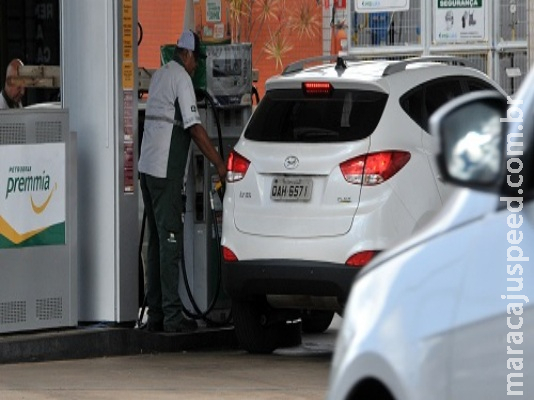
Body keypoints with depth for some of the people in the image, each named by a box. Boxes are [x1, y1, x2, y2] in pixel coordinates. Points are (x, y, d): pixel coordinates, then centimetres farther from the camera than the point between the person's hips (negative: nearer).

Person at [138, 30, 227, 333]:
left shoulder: (158, 76, 18)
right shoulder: (181, 78, -8)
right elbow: (194, 127, -13)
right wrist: (219, 164, -12)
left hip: (148, 168, 9)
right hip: (166, 171, -9)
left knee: (156, 242, 11)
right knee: (170, 242, -8)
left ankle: (155, 314, 11)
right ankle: (172, 315, -10)